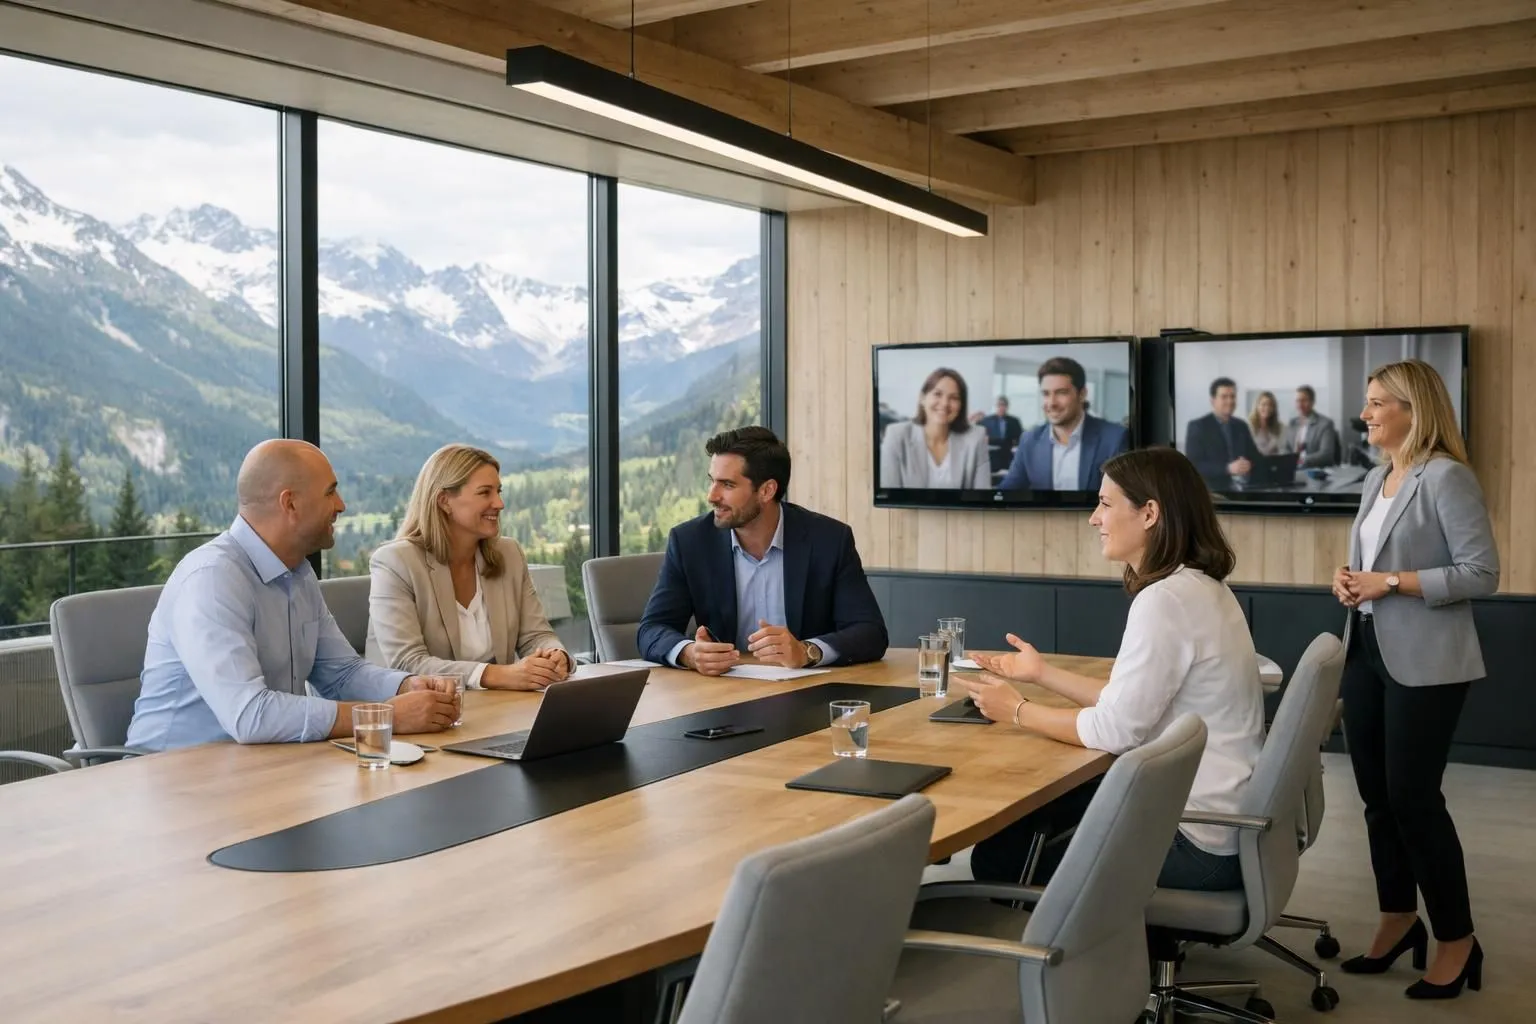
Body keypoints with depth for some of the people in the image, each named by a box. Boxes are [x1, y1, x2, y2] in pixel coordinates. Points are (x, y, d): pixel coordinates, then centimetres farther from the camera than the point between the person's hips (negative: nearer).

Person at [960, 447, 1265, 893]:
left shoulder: (1166, 599, -22)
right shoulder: (1197, 588, 9)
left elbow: (1115, 729, -20)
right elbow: (1132, 703, 10)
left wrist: (1018, 712, -7)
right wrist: (1042, 673, 12)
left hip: (1198, 842, -9)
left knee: (998, 857, 0)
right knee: (1031, 816, 19)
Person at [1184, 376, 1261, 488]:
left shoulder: (1241, 426, 14)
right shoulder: (1197, 426, -2)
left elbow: (1255, 458, 16)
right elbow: (1194, 465, -11)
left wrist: (1249, 465, -8)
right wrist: (1228, 468, -22)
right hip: (1212, 491, -4)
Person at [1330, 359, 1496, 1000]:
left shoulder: (1446, 478, -13)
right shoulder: (1376, 478, 13)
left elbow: (1482, 574, -17)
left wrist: (1393, 583, -20)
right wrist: (1348, 578, 3)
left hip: (1424, 662, -8)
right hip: (1367, 652, 8)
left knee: (1414, 798, -3)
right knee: (1377, 795, 13)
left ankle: (1457, 941, 13)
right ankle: (1399, 921, 28)